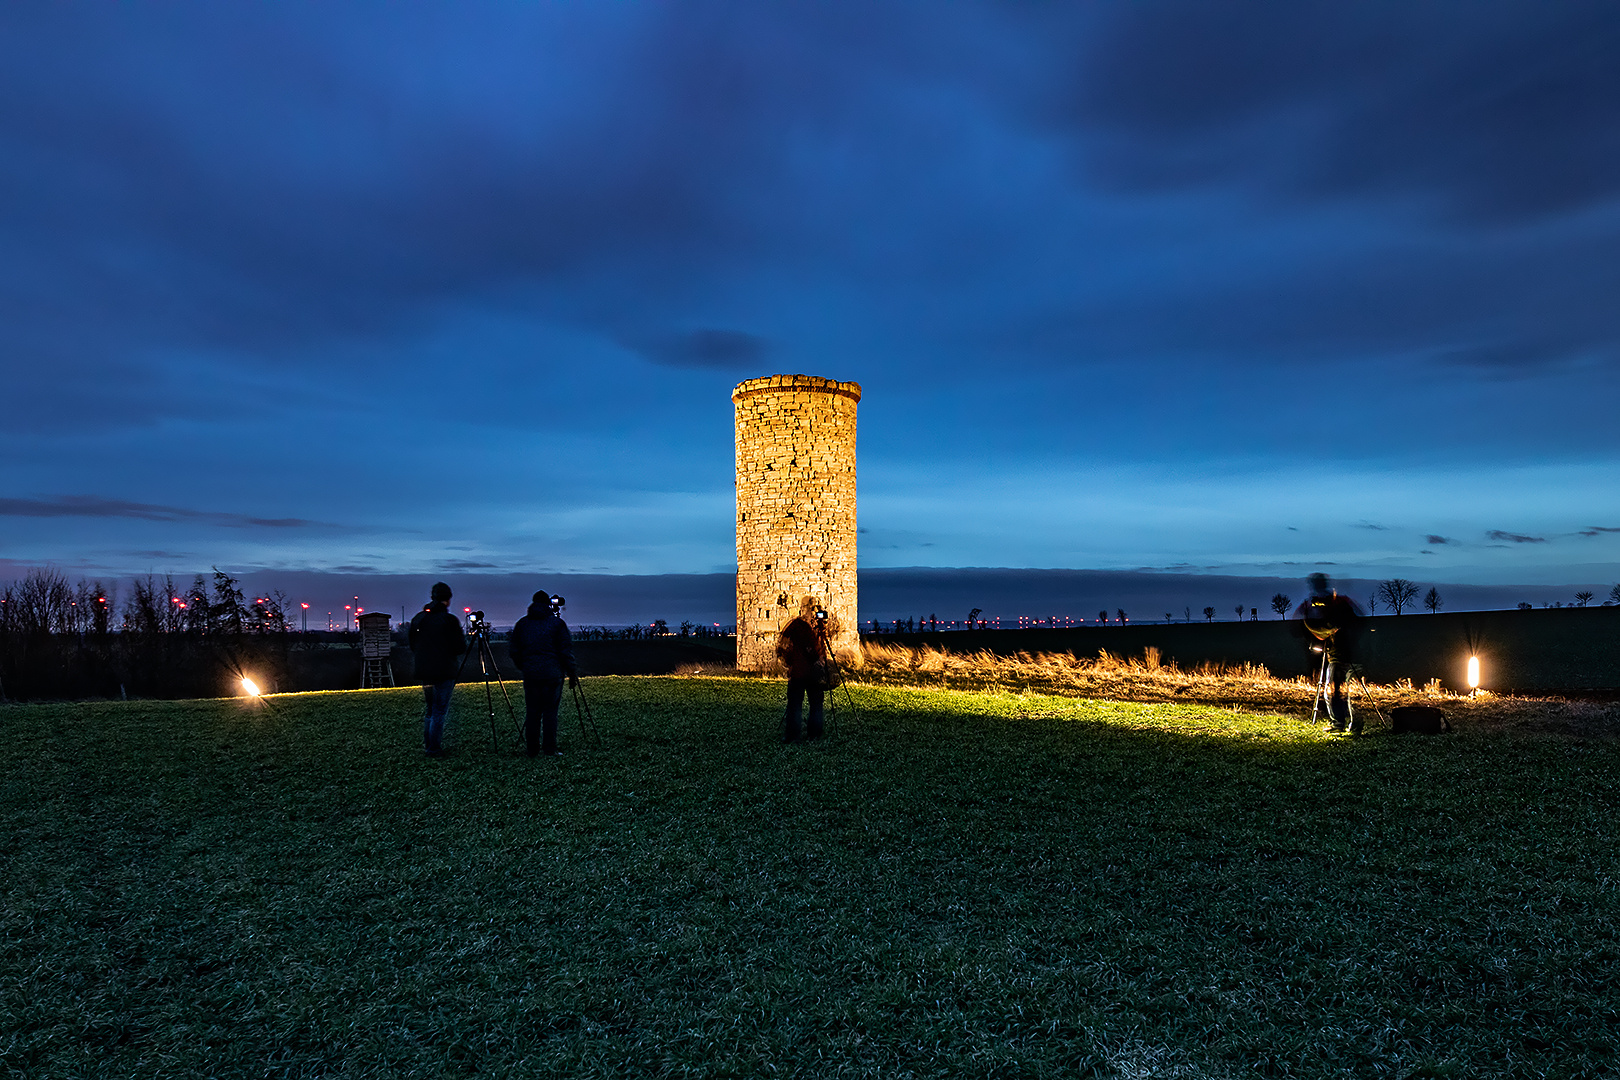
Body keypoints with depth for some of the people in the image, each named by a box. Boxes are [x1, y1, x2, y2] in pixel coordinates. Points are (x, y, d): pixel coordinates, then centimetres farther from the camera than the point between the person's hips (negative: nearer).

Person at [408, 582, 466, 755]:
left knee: (430, 708, 19)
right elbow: (460, 648, -11)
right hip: (444, 673, -6)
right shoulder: (449, 620, -13)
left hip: (423, 672, 6)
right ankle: (434, 749, 4)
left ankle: (427, 745, 23)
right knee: (440, 711, 2)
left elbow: (412, 647, 12)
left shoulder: (418, 619, 5)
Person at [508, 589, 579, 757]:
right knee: (550, 711, 0)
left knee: (532, 711, 9)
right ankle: (549, 749, 0)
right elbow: (566, 651, -6)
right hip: (552, 674, -3)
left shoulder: (522, 623, 7)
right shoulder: (557, 623, -3)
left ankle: (532, 749, 12)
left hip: (530, 674, 3)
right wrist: (572, 674, 1)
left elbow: (513, 650, 10)